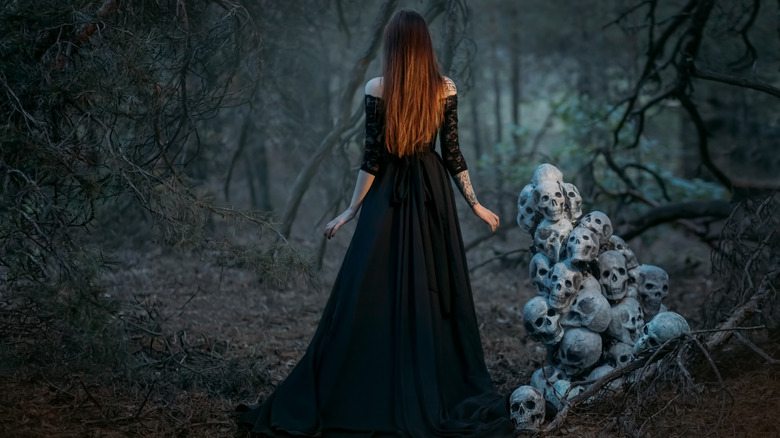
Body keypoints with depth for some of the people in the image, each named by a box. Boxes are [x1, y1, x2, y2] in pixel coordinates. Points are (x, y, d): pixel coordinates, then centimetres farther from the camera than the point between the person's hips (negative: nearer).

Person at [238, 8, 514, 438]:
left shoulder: (377, 89, -7)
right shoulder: (445, 89, -2)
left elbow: (372, 156, -8)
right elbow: (452, 153, -1)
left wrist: (352, 209, -2)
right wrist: (475, 204, 8)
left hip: (388, 195, -2)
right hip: (433, 193, 2)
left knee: (371, 296, 3)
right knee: (435, 293, 7)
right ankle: (439, 397, 12)